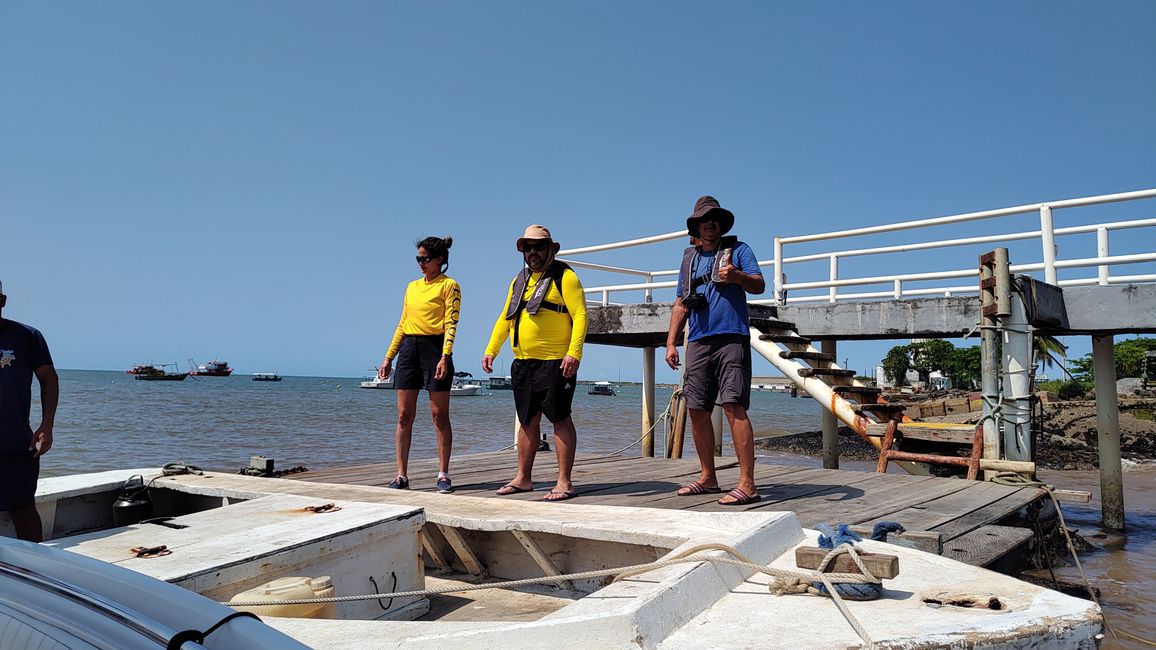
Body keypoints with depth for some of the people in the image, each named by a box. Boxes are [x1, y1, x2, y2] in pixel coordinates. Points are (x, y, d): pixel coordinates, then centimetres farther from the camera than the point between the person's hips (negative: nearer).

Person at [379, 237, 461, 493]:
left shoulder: (449, 285, 0)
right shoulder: (412, 286, 18)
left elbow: (451, 323, -9)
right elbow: (402, 324, 19)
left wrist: (445, 357, -21)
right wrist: (388, 357, 14)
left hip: (434, 347, -5)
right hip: (409, 348, 6)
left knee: (439, 415, -2)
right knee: (404, 415, 3)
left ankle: (443, 475, 5)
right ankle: (402, 475, 8)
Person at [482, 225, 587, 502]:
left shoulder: (564, 276, -4)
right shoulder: (520, 280, 18)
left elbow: (580, 316, -13)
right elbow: (504, 318, 22)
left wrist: (574, 353, -24)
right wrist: (491, 350, 13)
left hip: (554, 363, -7)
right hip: (522, 364, 7)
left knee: (560, 419, -3)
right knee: (528, 421, 14)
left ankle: (564, 482, 2)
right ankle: (523, 478, 24)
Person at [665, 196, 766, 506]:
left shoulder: (738, 249, 8)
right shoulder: (689, 258, 22)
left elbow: (759, 286, -3)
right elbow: (681, 304, 22)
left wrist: (738, 276, -25)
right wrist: (671, 343, 13)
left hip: (732, 338, -5)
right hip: (698, 341, 6)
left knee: (734, 407, -14)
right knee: (697, 410, 5)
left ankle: (747, 484, -13)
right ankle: (708, 478, 18)